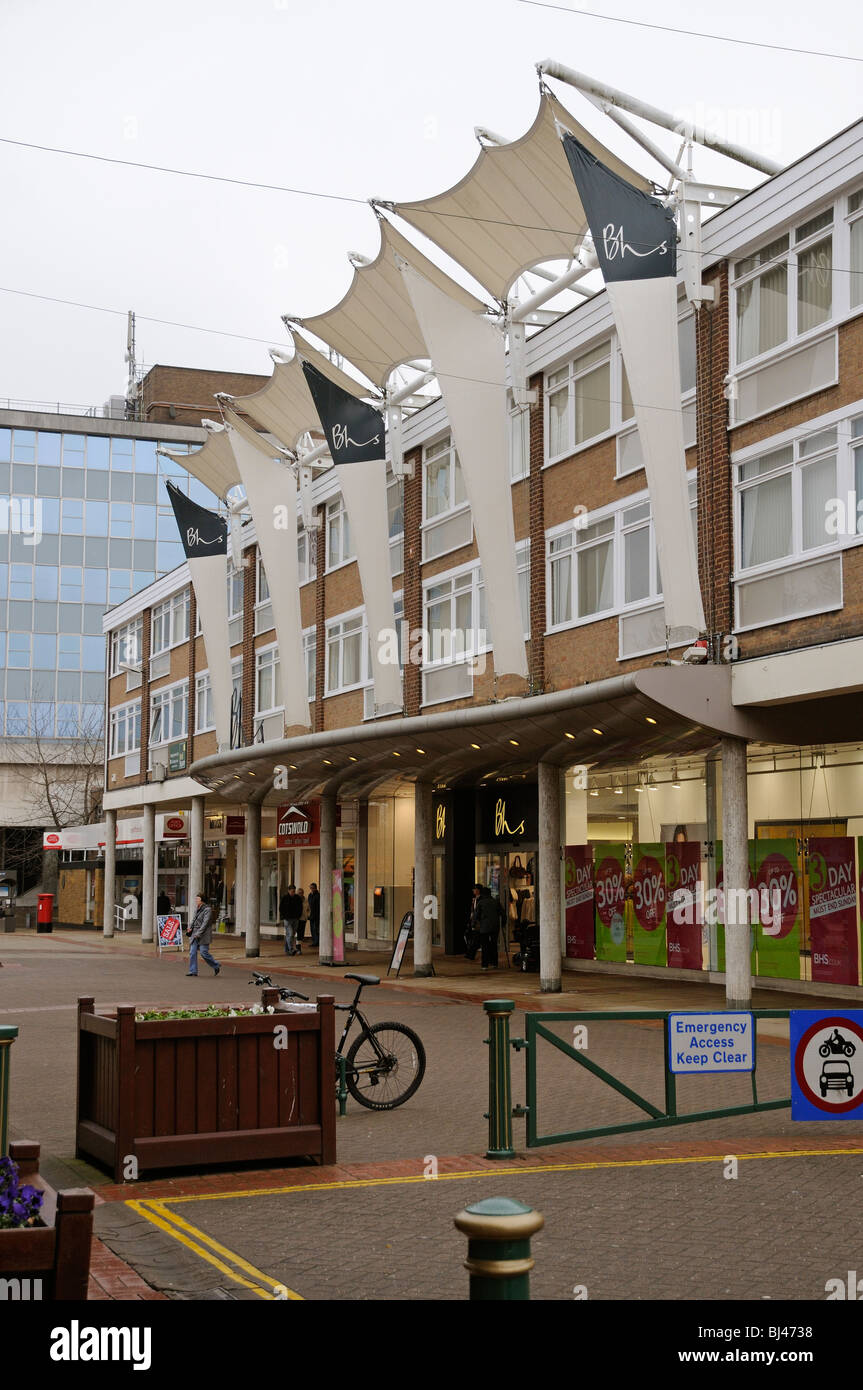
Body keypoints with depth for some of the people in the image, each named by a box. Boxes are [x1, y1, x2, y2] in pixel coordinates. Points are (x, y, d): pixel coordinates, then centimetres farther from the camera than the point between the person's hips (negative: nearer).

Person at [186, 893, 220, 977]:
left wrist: (199, 933, -22)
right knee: (192, 952, 1)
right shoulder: (197, 908, 12)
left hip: (203, 935, -8)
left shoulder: (207, 909, -13)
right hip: (195, 934, 8)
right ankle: (193, 971, 5)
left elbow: (205, 923, -18)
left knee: (204, 952, -8)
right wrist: (191, 928, 6)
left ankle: (216, 966, 11)